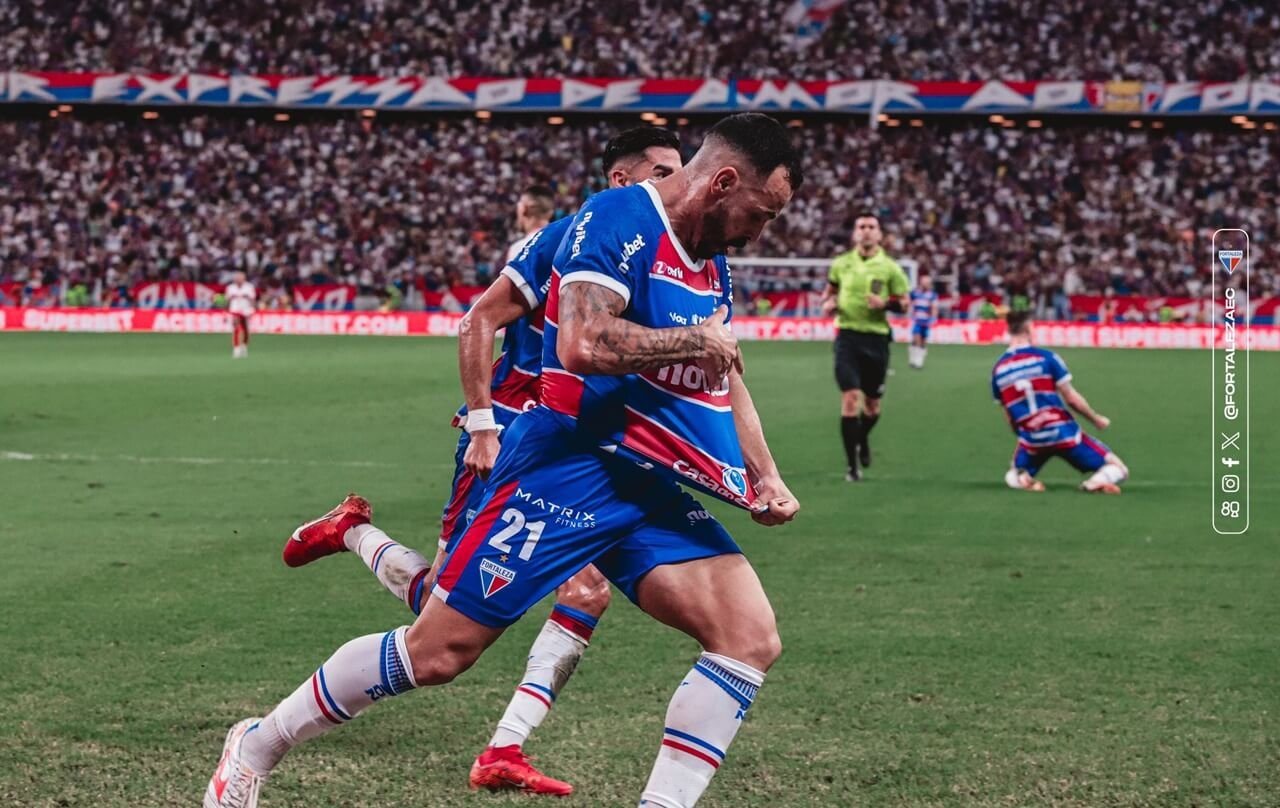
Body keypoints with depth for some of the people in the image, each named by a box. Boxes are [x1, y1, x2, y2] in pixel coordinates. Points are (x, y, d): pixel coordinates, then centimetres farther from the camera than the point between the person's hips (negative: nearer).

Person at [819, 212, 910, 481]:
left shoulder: (889, 267, 0)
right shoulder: (841, 264, 4)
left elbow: (903, 304, 3)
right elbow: (829, 291, 19)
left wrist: (885, 303, -17)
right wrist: (828, 303, -3)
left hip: (877, 338, 1)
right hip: (848, 336, -1)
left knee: (872, 405, 9)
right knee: (850, 398, -13)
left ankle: (863, 438, 43)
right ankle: (852, 464, -7)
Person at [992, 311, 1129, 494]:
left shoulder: (998, 369, 4)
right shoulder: (1046, 357, -7)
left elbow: (1009, 414, 11)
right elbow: (1071, 399, -6)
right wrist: (1096, 419, 10)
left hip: (1031, 439, 3)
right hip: (1063, 433, -3)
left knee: (1012, 477, 32)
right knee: (1118, 470, 8)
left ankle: (1023, 481, -6)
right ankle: (1097, 482, -28)